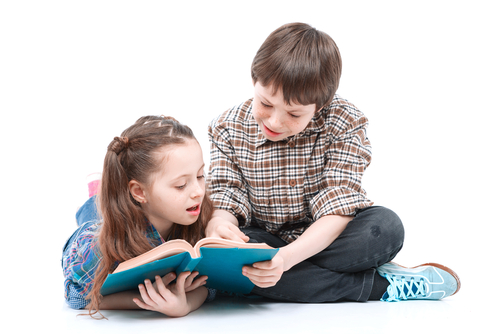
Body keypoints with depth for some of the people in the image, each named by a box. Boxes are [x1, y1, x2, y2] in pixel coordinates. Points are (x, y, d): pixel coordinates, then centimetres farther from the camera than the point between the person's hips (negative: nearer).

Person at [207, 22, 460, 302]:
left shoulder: (344, 125, -16)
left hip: (325, 238, -2)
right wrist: (219, 224, -34)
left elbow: (338, 210, -22)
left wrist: (288, 257, -38)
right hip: (265, 241, 2)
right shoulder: (228, 130, -7)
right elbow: (226, 198, -7)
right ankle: (382, 285, -28)